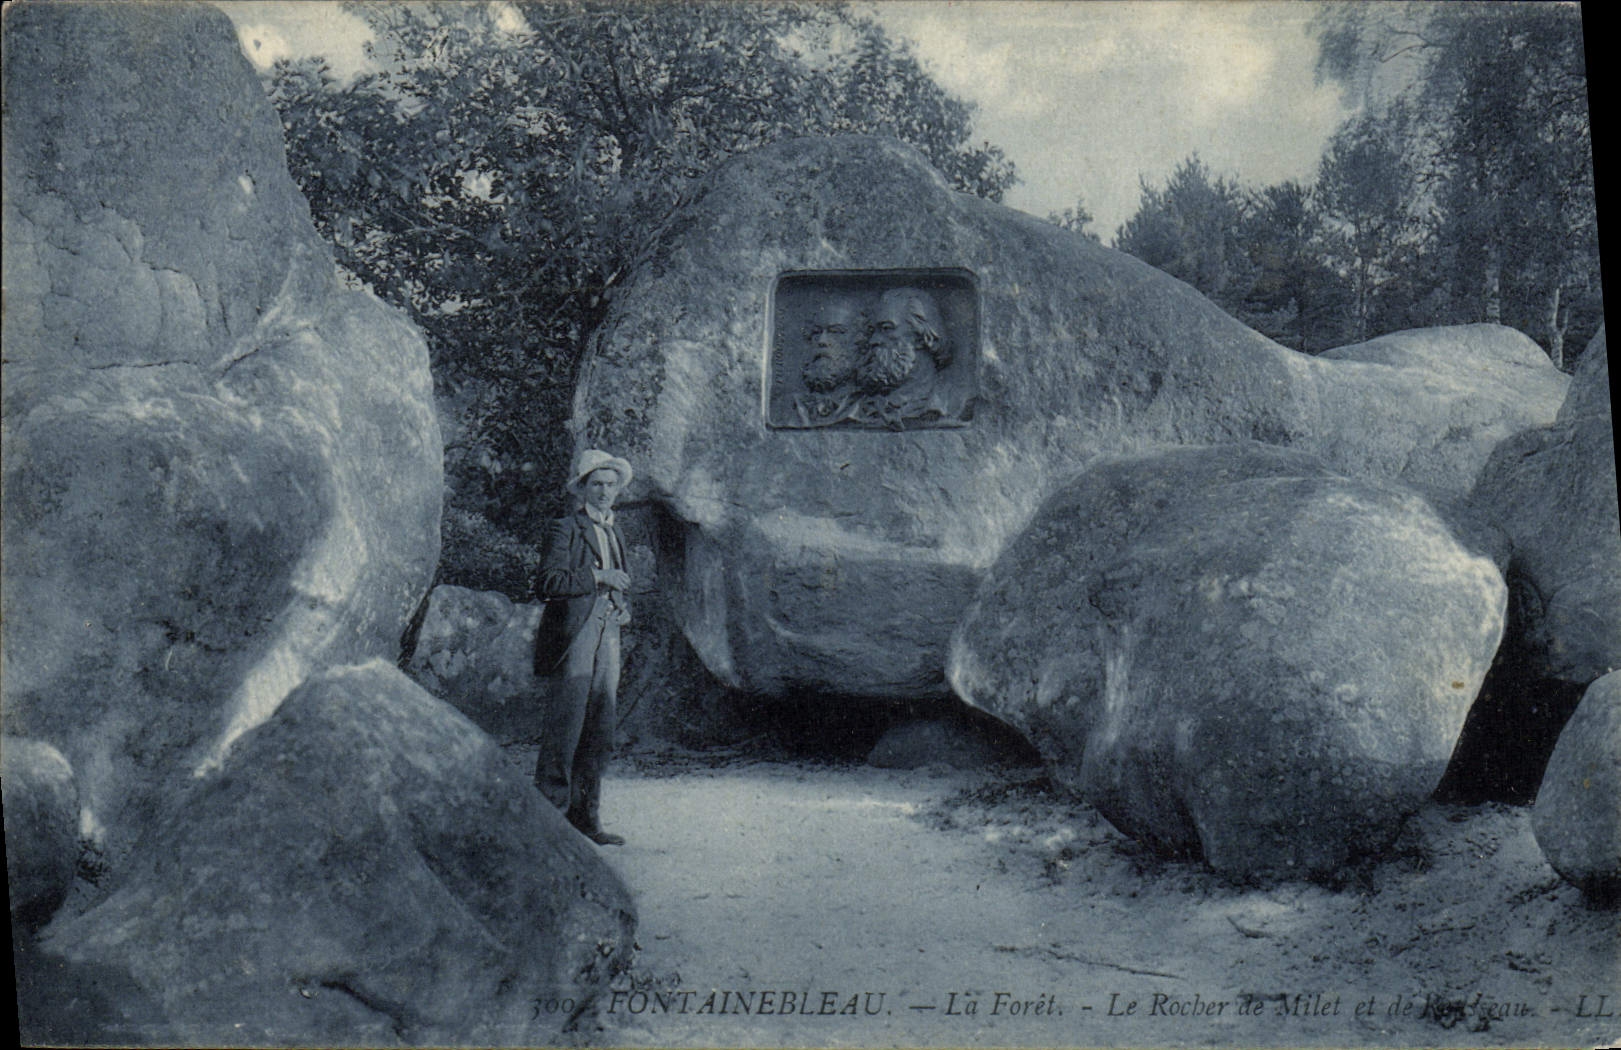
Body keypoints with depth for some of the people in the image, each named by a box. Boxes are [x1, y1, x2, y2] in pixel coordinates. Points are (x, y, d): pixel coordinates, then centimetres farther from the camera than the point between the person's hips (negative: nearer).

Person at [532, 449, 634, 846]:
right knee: (563, 734, -7)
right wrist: (598, 578, -18)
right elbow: (547, 584, -16)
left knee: (599, 736, 7)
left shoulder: (615, 534, 21)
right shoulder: (566, 530, -3)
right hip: (570, 642, -7)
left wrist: (621, 609, 15)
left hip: (607, 641, 7)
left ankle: (585, 817, 15)